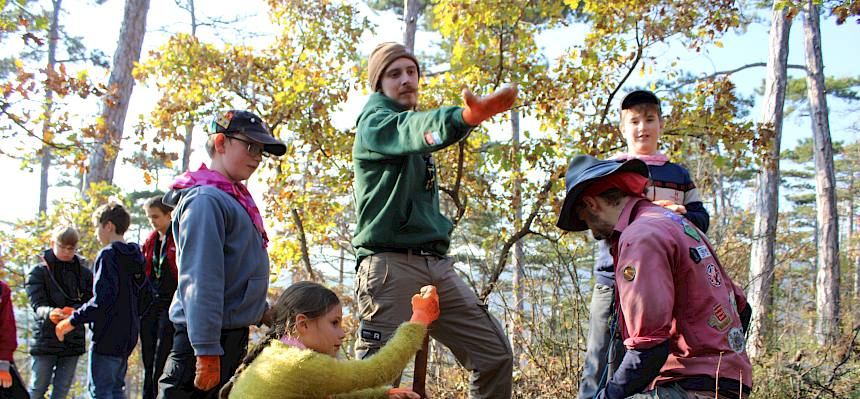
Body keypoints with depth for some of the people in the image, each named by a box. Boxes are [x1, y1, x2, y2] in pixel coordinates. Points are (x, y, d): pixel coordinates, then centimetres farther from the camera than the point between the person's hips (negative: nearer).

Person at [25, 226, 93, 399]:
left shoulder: (84, 273, 8)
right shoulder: (38, 271, 0)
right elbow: (37, 305, -11)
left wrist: (74, 311, -22)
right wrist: (50, 313, -34)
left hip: (73, 339, 3)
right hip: (45, 338, -2)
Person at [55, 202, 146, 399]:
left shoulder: (108, 255, -14)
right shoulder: (136, 256, 13)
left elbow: (102, 299, -22)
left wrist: (73, 321, -14)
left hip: (108, 337, -9)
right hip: (127, 337, 9)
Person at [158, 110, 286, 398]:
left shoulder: (235, 198, 14)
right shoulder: (206, 200, -16)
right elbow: (200, 280, -22)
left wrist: (263, 310, 22)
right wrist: (207, 351, -24)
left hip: (234, 335, 10)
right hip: (207, 340, -10)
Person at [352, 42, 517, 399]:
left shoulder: (412, 130, 24)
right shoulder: (374, 123, -3)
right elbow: (414, 129, -28)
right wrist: (466, 116, -46)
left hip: (437, 264, 8)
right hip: (391, 264, -8)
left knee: (495, 355, 5)